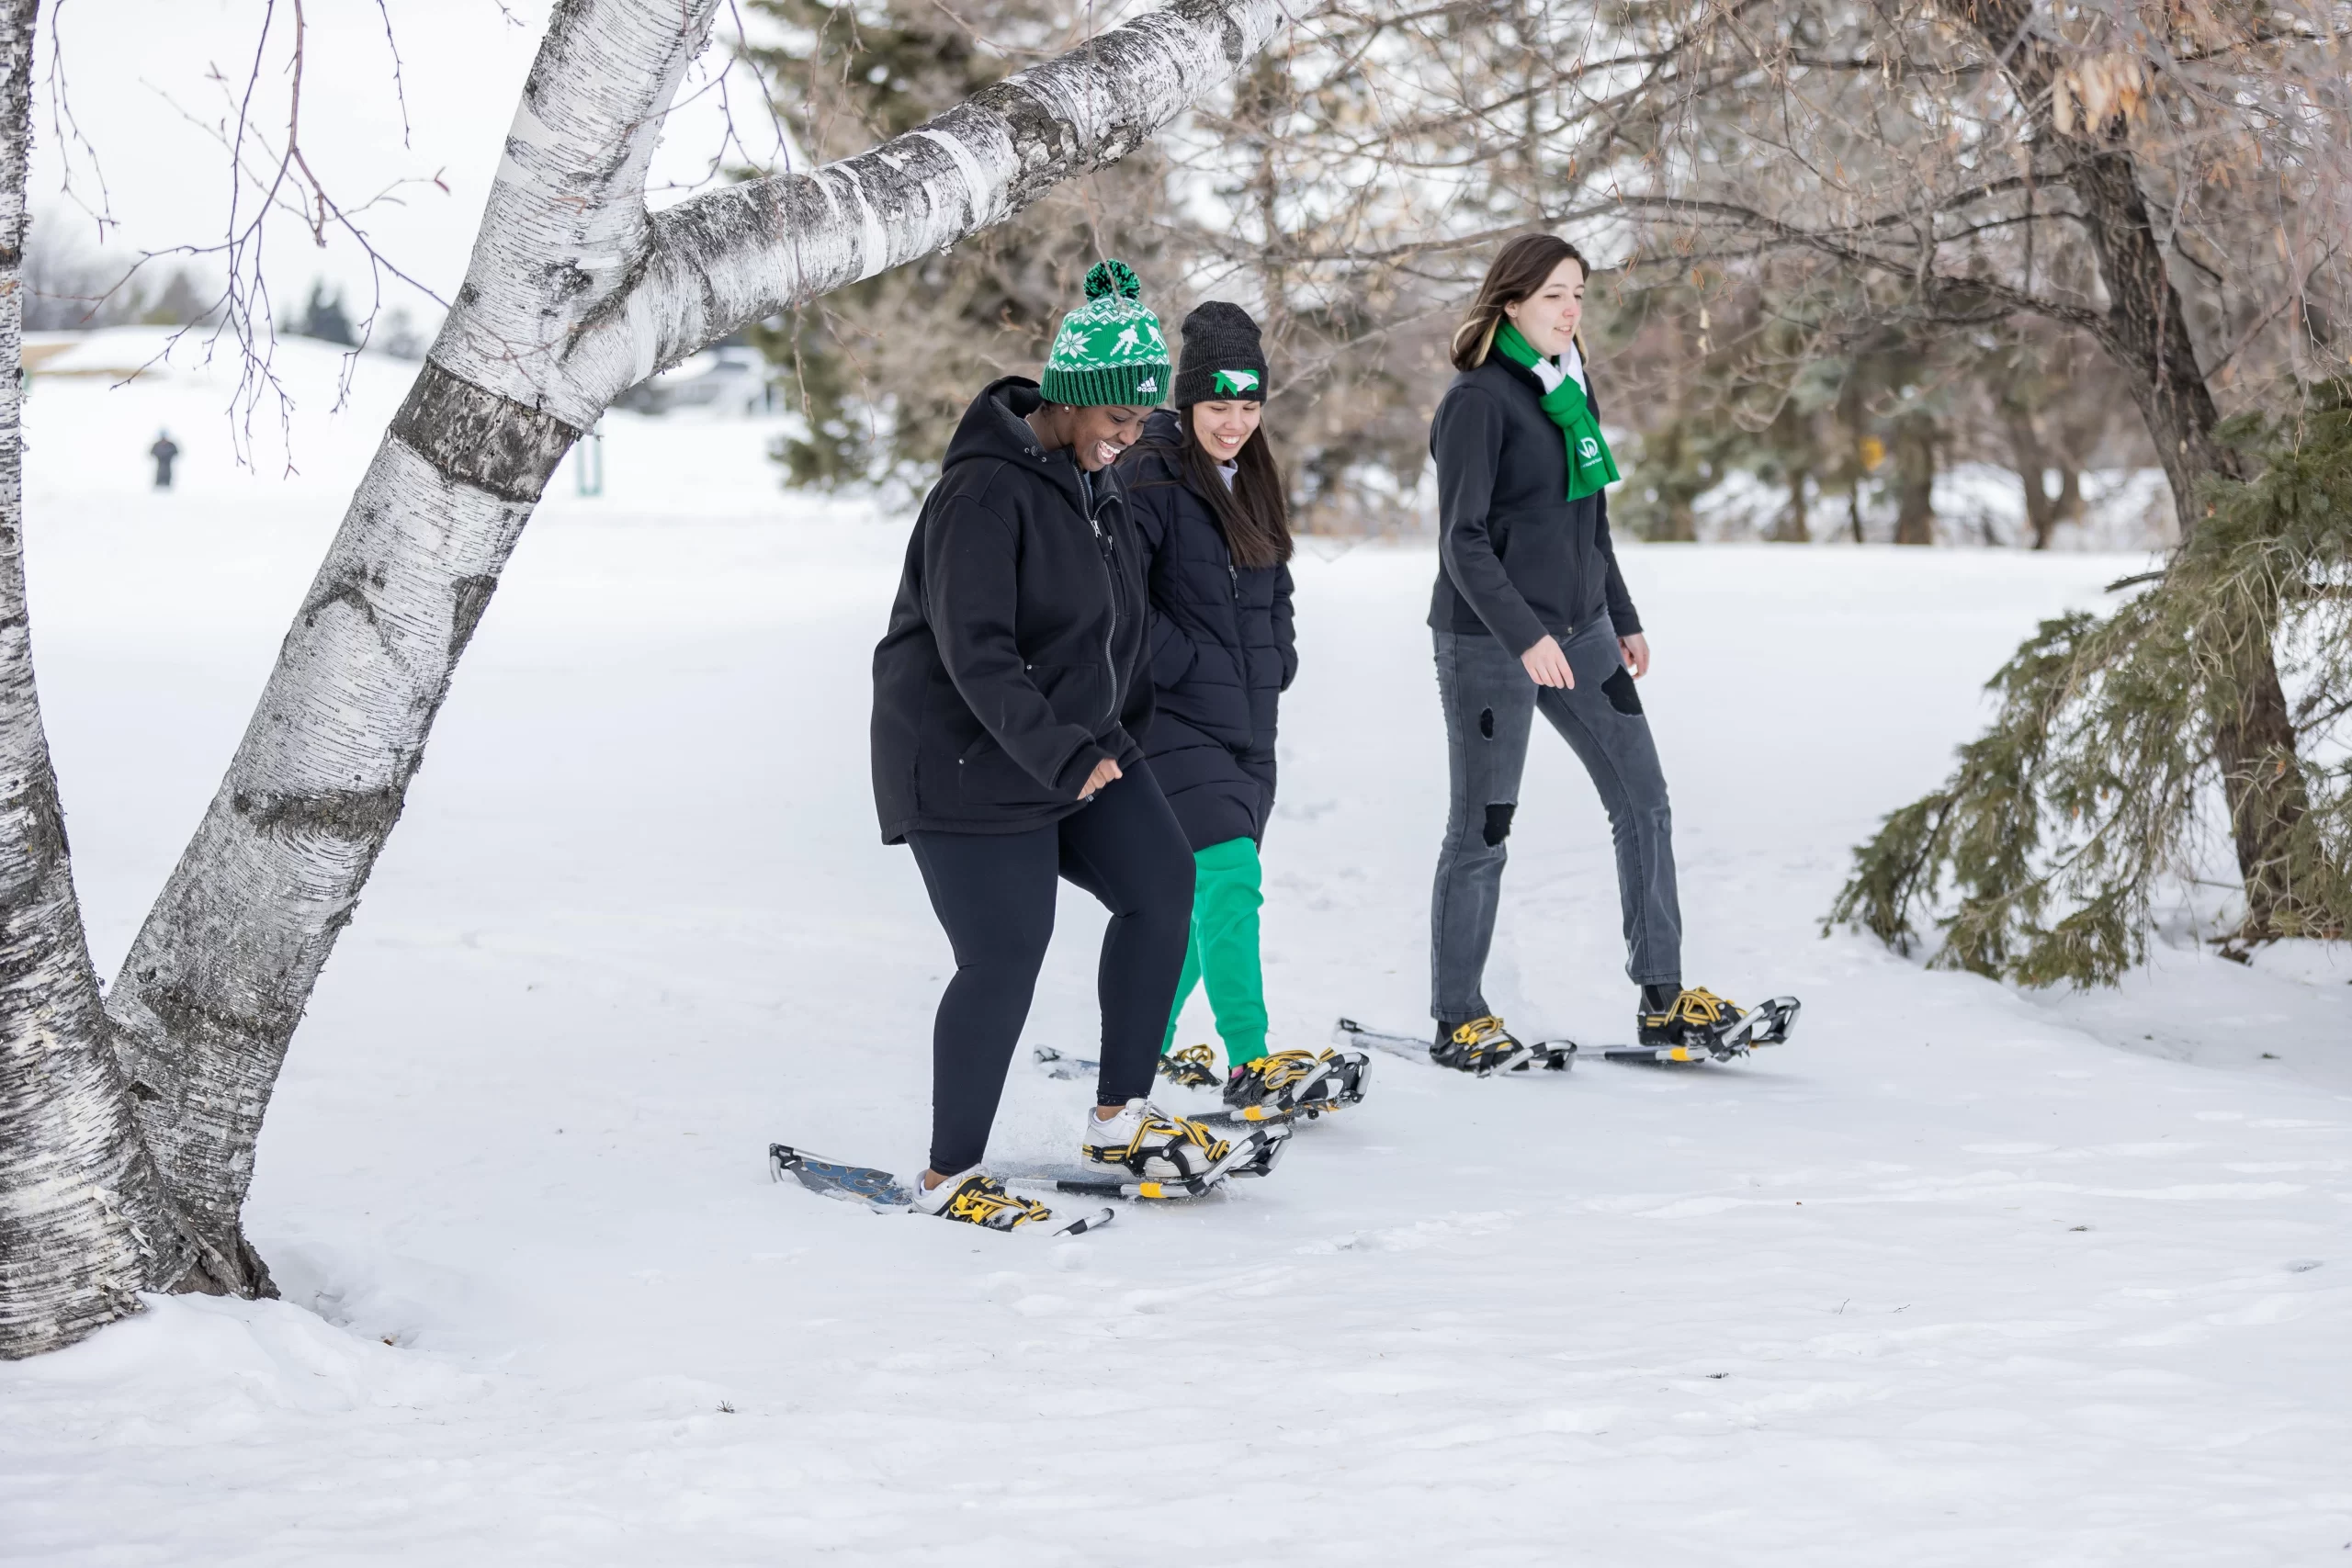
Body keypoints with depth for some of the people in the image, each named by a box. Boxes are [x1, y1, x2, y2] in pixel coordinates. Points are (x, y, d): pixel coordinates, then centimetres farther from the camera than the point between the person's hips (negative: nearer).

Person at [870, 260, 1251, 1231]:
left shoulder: (1093, 478, 9)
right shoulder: (986, 491, -21)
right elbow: (974, 651, -28)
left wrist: (1126, 723, 23)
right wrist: (1060, 755, -32)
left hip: (1081, 743, 9)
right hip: (969, 762, -9)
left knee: (1162, 885, -1)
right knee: (1004, 961, -9)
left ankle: (1118, 1123, 10)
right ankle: (949, 1178, 6)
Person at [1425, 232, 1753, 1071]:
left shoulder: (1572, 387, 11)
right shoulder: (1478, 400, -13)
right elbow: (1463, 541, -17)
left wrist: (1624, 620, 20)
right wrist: (1524, 636, -25)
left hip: (1580, 631, 8)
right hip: (1489, 640, -8)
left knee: (1643, 801, 6)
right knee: (1482, 830, -1)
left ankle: (1662, 999, 12)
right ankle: (1458, 1022, 10)